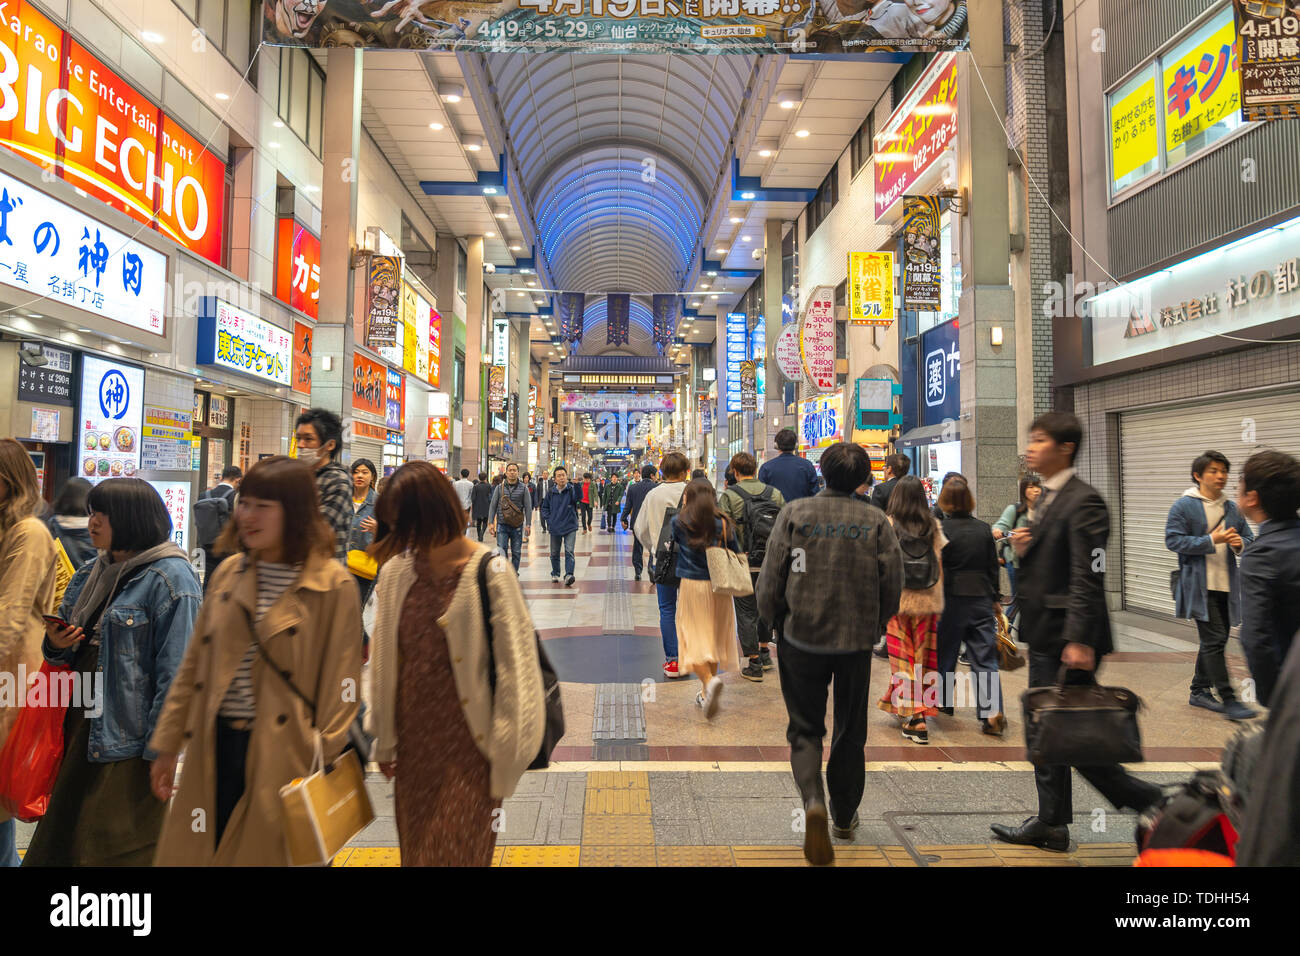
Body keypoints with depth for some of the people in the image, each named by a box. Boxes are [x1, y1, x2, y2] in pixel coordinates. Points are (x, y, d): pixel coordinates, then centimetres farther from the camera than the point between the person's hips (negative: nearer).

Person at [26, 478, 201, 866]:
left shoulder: (170, 578, -15)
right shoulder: (91, 574, 11)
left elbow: (176, 672, -18)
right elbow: (73, 649, 21)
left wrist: (162, 748, -19)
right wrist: (56, 644, -3)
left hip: (128, 742, -8)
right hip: (82, 731, 8)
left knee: (122, 848, 3)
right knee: (63, 841, 17)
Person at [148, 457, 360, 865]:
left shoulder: (332, 586, -11)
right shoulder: (229, 572, 6)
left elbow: (341, 685, -10)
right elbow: (195, 663, 13)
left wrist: (325, 767, -12)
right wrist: (168, 744, 14)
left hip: (281, 755, -5)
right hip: (215, 747, 5)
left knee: (262, 852, 10)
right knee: (197, 851, 14)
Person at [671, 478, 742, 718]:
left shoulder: (679, 522, -5)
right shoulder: (723, 524, 0)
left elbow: (668, 546, 12)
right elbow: (737, 555, 4)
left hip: (691, 586, -3)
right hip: (719, 587, 3)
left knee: (694, 638, 2)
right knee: (714, 636, 13)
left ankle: (709, 680, -24)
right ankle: (706, 694, 22)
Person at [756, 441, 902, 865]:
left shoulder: (793, 513, -7)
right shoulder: (876, 521, -4)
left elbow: (770, 579, -7)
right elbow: (892, 585, -2)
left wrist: (773, 621, 11)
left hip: (800, 639, -1)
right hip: (856, 641, 1)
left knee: (805, 728, 12)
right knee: (850, 731, 17)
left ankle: (814, 801, -11)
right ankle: (844, 817, 31)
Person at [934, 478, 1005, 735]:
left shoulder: (941, 530, -11)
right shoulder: (984, 529, 2)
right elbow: (993, 567, 8)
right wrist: (994, 597, 19)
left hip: (951, 599, -3)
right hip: (981, 599, 3)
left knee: (945, 653, 14)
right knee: (985, 658, 3)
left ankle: (944, 703, 29)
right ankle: (992, 711, -8)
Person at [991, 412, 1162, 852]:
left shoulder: (1083, 501, -16)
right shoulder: (1048, 498, 14)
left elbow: (1088, 577, -22)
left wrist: (1080, 640, -26)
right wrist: (1024, 547, -1)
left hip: (1068, 639, -10)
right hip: (1045, 635, 10)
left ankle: (1148, 800, 17)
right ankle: (1050, 824, 26)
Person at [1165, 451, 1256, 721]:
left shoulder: (1232, 507, 13)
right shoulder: (1184, 505, -6)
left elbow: (1249, 537, 19)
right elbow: (1173, 539, -12)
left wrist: (1240, 544, -4)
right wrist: (1211, 541, -19)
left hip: (1226, 586, 7)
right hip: (1199, 586, -7)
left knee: (1213, 641, 12)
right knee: (1214, 640, -9)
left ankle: (1199, 691, 25)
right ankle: (1229, 700, -5)